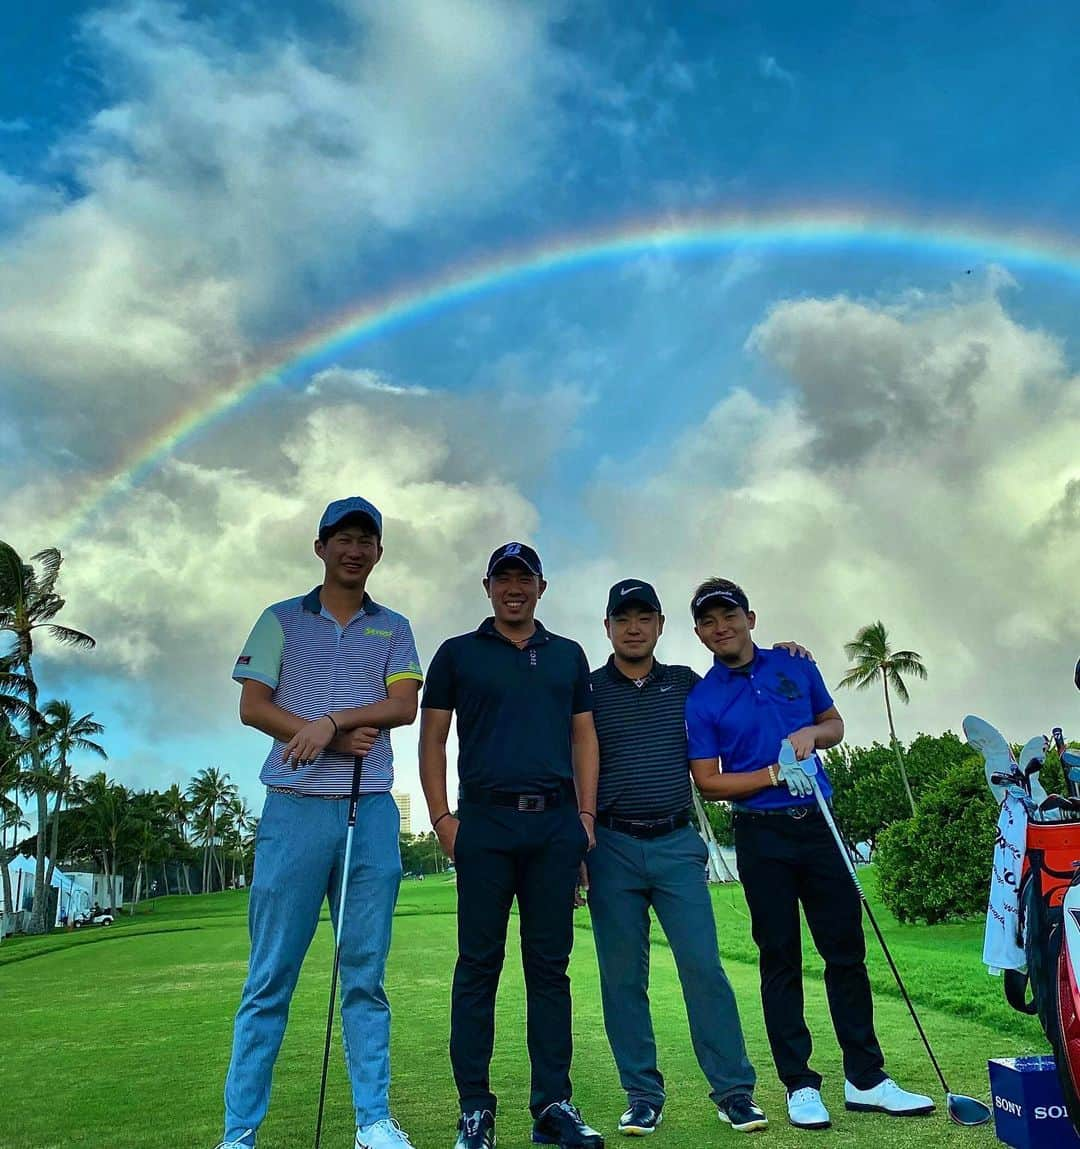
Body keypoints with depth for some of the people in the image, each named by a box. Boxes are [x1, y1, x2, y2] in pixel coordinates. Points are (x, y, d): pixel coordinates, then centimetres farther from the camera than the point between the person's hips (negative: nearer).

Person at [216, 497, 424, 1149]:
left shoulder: (394, 629, 14)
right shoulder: (282, 620, 11)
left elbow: (404, 705, 1)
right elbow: (253, 706, 2)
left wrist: (332, 719, -15)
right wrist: (339, 739, -9)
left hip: (372, 809, 1)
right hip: (294, 806, -1)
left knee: (366, 973, 6)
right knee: (271, 974, 1)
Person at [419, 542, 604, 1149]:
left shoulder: (568, 655, 15)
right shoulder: (458, 654, 8)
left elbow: (584, 737, 14)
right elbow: (432, 739, 6)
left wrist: (587, 813, 4)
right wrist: (442, 818, -4)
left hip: (556, 824, 2)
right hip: (484, 823, -2)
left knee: (549, 965, 7)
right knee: (479, 964, 2)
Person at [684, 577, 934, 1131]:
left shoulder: (795, 665, 6)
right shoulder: (701, 700, -3)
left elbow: (834, 722, 17)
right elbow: (708, 781, -4)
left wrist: (811, 735, -6)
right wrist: (776, 774, -16)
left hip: (818, 823, 3)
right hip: (762, 837, -3)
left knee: (847, 949, 6)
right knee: (780, 959, 4)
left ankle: (865, 1079, 18)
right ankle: (800, 1085, 15)